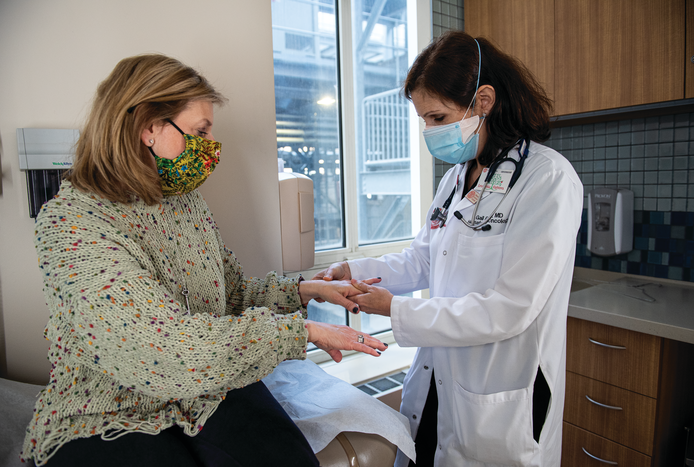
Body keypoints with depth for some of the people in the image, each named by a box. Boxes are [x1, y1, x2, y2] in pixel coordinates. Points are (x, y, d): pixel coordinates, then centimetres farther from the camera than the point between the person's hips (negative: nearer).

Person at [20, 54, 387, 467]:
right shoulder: (71, 221, -20)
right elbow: (168, 348, -31)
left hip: (205, 390, 5)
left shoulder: (186, 200, 3)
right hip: (107, 423, -4)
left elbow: (233, 293, 13)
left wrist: (305, 290, -1)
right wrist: (304, 330, -24)